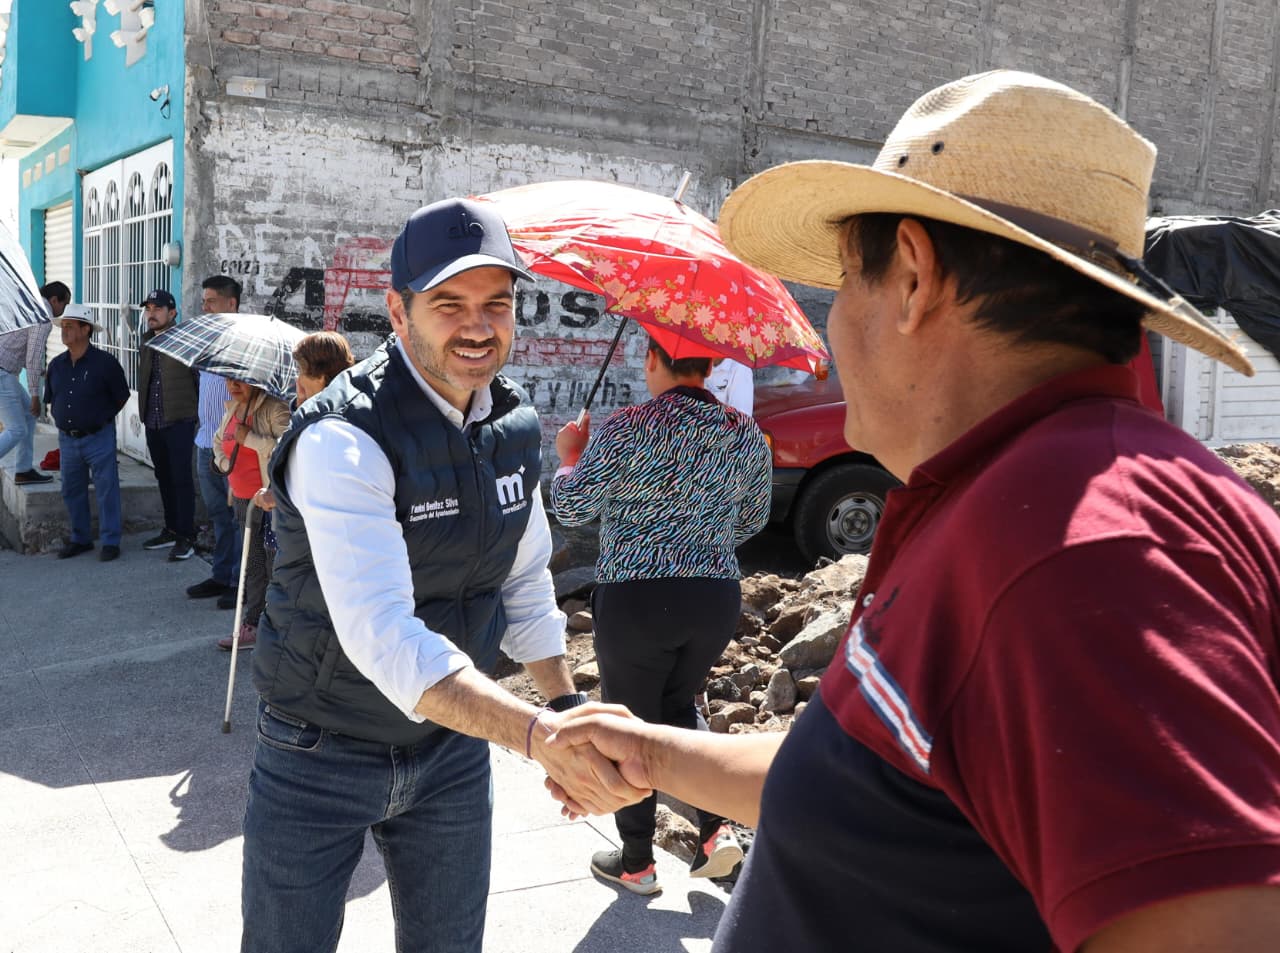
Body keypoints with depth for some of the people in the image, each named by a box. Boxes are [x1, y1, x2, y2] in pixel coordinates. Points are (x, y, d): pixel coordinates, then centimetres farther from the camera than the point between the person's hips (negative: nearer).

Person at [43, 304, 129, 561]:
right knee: (72, 491, 12)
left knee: (106, 491, -1)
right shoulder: (56, 364, 4)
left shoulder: (105, 362, -11)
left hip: (98, 438, -5)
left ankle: (110, 542, 7)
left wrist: (102, 417, 6)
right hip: (67, 439, 6)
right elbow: (49, 398, 19)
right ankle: (80, 539, 24)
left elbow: (122, 396, 0)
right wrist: (60, 418, 13)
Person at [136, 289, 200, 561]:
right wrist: (144, 412, 18)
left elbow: (201, 378, -8)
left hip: (179, 421, -7)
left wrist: (198, 412, -8)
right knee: (164, 478, 15)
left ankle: (186, 537, 0)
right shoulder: (146, 342, 13)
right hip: (153, 423, 7)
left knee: (181, 479, -5)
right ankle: (171, 530, 25)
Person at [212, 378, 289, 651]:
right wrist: (224, 462, 12)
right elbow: (218, 441, 32)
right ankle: (252, 624, 25)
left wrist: (250, 438, -21)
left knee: (275, 564, -5)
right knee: (253, 564, 16)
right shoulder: (232, 409, 13)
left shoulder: (274, 408, -13)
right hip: (243, 499, 9)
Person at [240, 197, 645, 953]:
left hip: (452, 745, 6)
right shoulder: (343, 438, -26)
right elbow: (384, 638, -36)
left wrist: (569, 708, 5)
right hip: (324, 752, -5)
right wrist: (539, 734, -45)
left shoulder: (517, 426, -3)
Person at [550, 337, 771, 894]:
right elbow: (753, 520, 13)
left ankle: (637, 864, 23)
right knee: (676, 707, 25)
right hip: (718, 599, 5)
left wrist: (570, 456, 11)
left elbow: (570, 508, -7)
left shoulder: (628, 429, -13)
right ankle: (716, 830, 13)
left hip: (635, 600, -5)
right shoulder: (747, 434, 3)